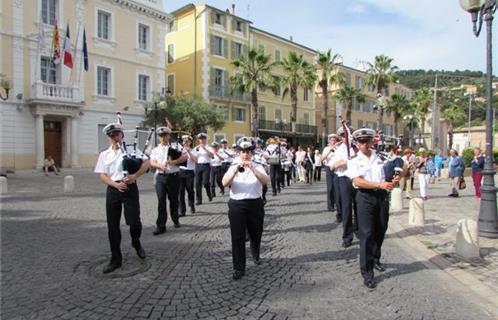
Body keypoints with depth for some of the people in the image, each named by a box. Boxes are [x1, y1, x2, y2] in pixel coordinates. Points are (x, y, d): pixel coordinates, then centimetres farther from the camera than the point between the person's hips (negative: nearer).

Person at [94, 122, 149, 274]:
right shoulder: (104, 154, 11)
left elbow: (146, 163, -6)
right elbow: (102, 175, 4)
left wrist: (134, 176, -20)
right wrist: (116, 184, -13)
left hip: (130, 188, -3)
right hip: (112, 190, 3)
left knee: (134, 221, -6)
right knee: (112, 226, 5)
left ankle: (136, 243, 30)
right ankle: (116, 259, 19)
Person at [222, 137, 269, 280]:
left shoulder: (258, 167, 4)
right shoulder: (233, 167, 6)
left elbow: (265, 181, -15)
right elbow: (225, 183, -10)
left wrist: (252, 168, -27)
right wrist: (235, 170, -24)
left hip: (255, 204, 1)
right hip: (237, 205, 0)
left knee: (255, 234, 18)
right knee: (237, 237, -2)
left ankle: (256, 255, 47)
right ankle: (238, 268, 9)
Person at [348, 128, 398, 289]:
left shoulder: (380, 157, 9)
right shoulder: (354, 161, -1)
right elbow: (358, 181, -14)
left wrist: (393, 181, -5)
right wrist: (380, 184, -25)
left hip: (382, 196, 4)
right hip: (365, 197, -4)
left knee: (380, 231, 17)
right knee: (367, 234, -4)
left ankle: (375, 259, 42)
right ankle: (367, 272, 6)